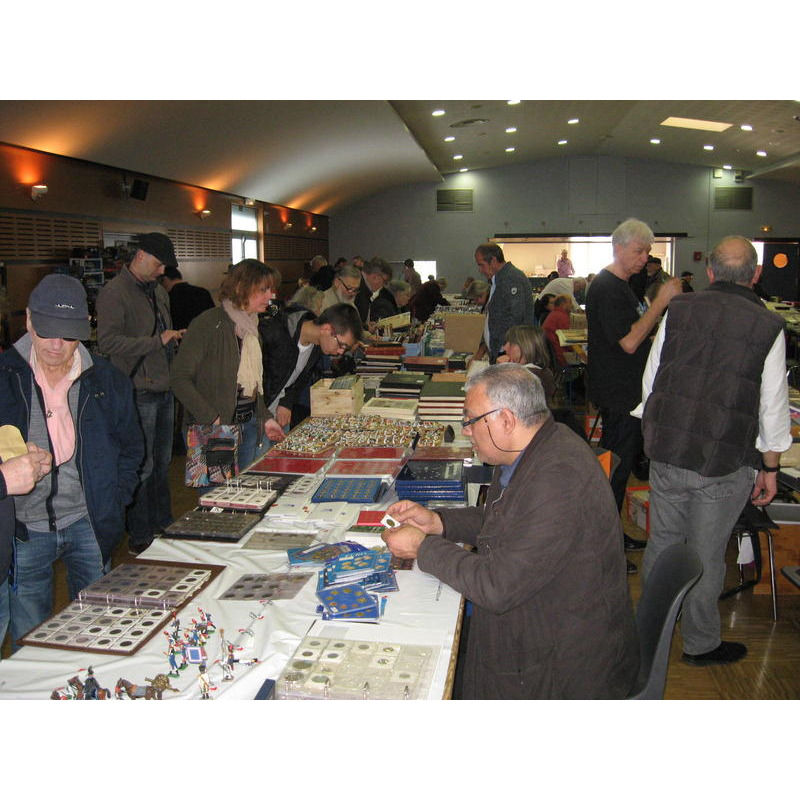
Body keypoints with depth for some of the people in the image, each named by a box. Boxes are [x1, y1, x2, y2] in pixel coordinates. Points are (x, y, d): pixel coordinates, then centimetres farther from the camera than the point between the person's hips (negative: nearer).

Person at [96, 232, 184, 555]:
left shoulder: (158, 291, 17)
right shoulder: (114, 292, -10)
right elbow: (108, 341, -21)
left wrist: (175, 337, 8)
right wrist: (157, 341, -21)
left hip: (164, 391, 8)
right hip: (138, 392, -8)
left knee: (162, 463, 16)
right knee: (142, 468, -1)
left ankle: (163, 527, 28)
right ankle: (140, 538, 11)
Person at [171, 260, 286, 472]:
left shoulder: (252, 325, 13)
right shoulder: (209, 323, -12)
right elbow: (179, 378, -16)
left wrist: (265, 418, 11)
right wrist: (213, 420, -20)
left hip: (249, 427, 8)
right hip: (213, 431, -7)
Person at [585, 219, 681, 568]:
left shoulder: (619, 286, 15)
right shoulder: (607, 288, -18)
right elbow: (629, 342, -24)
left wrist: (663, 306, 11)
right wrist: (661, 301, -22)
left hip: (625, 392, 11)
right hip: (618, 396, -11)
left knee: (619, 466, 18)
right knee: (615, 470, -3)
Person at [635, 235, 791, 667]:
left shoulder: (678, 309, 0)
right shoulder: (768, 327, -7)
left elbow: (649, 380, 5)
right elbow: (773, 409, -4)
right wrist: (769, 469, 7)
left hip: (665, 453, 3)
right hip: (724, 463, -2)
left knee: (661, 542, 17)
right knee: (706, 555, 10)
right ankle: (700, 643, 27)